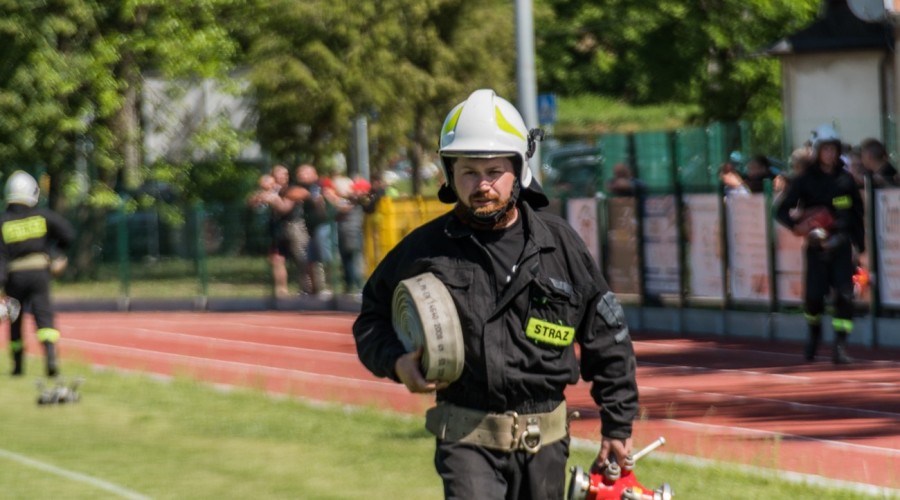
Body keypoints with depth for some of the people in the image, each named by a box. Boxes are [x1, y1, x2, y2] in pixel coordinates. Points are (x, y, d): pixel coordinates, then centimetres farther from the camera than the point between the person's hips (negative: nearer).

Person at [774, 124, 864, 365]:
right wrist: (798, 226, -20)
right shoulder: (805, 180, 0)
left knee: (844, 294, -12)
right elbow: (782, 211, -2)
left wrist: (860, 245, 11)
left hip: (842, 245, 2)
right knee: (814, 295, -4)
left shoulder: (845, 179, 8)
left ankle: (840, 346, -10)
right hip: (817, 246, -2)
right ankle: (814, 334, 27)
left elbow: (857, 214, 14)